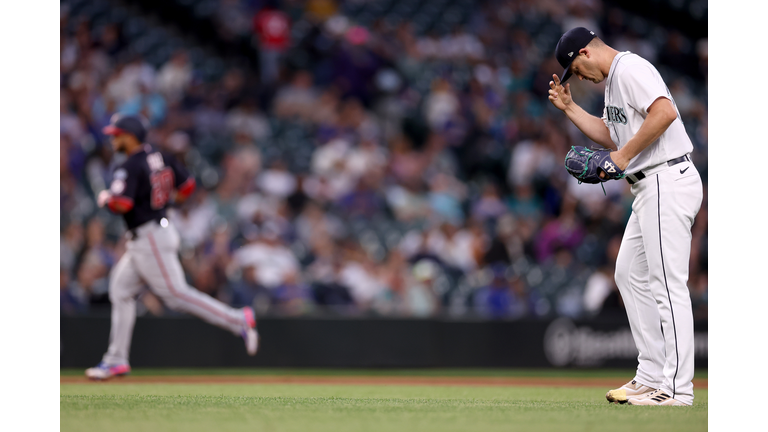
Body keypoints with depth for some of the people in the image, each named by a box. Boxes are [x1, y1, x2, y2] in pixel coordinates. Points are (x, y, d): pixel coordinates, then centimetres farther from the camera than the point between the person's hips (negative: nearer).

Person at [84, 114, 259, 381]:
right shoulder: (161, 158, 9)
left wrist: (105, 199, -7)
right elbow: (187, 186, 13)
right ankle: (116, 359, 13)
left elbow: (122, 204, -27)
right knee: (121, 290, 12)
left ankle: (238, 320, -11)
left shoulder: (129, 168, -17)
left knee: (176, 294, -10)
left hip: (149, 238, -10)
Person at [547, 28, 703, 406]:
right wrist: (569, 108, 20)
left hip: (668, 182, -11)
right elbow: (611, 136, 28)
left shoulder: (630, 69, -12)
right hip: (649, 188, 11)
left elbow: (665, 112, -26)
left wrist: (624, 156, -19)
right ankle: (651, 377, 17)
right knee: (631, 275, 15)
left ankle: (676, 387, -13)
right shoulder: (612, 80, 21)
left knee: (668, 283, -12)